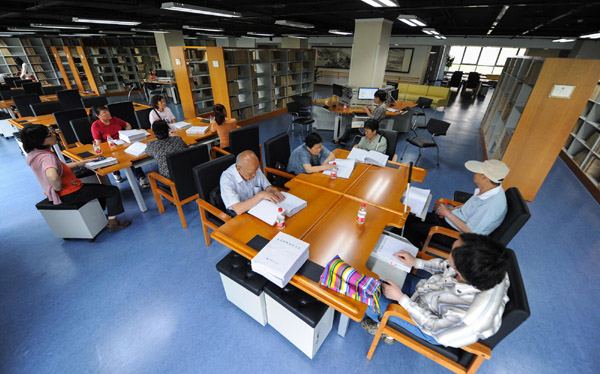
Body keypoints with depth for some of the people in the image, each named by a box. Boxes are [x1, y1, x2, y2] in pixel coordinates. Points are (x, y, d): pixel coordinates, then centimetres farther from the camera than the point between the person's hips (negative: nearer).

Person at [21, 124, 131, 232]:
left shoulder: (34, 154, 4)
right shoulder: (47, 157, -28)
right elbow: (52, 176, -48)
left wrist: (83, 162, 10)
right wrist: (59, 188, -28)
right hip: (69, 194, -10)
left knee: (100, 189, 28)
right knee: (112, 191, -4)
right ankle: (112, 223, 1)